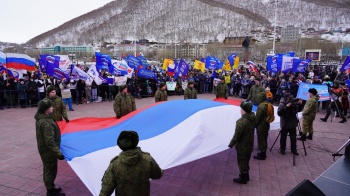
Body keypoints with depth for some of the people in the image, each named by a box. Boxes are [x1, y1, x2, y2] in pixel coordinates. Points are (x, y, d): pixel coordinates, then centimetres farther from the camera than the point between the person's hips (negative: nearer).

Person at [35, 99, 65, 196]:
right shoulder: (46, 123, -29)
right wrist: (58, 153, -30)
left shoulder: (40, 118, 3)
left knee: (48, 170, 22)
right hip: (48, 151, -10)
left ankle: (50, 188, 39)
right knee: (50, 170, 6)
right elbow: (50, 141, -31)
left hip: (44, 149, 10)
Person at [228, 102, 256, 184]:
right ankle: (246, 175, 41)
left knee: (242, 161, 10)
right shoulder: (253, 118, -5)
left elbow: (237, 135, -25)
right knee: (246, 160, 24)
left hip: (242, 146, -8)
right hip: (249, 144, 8)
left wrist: (231, 144, -11)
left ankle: (243, 178, 25)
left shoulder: (242, 121, -31)